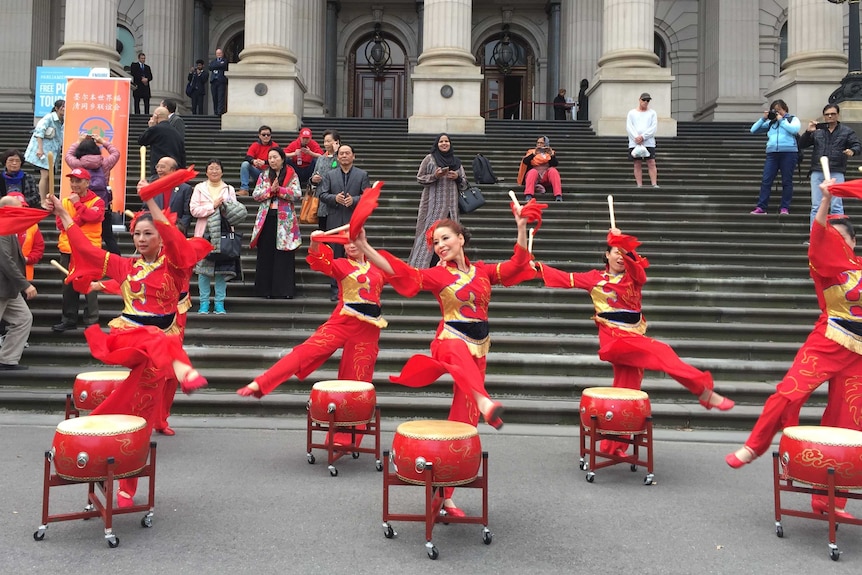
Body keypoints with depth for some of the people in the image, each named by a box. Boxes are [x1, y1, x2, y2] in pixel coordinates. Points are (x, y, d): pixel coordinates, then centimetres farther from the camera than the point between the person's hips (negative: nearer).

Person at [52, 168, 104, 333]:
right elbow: (61, 224, -3)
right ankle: (69, 319, 19)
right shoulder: (65, 201, 11)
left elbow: (94, 217, -21)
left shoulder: (97, 201, 0)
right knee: (69, 286, 9)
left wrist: (77, 204, -14)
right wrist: (82, 218, -13)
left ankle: (92, 321, 0)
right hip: (68, 250, 4)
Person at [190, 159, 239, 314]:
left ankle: (219, 303, 5)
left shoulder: (229, 189, 14)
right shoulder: (199, 188, 9)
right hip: (204, 233, -1)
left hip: (223, 233, 1)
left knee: (222, 268, -2)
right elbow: (194, 210, -2)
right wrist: (213, 206, -8)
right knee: (203, 267, -2)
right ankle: (204, 303, 6)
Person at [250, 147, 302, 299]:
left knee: (285, 255, -2)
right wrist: (270, 190, -12)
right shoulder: (264, 175, 12)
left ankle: (284, 289, 3)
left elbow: (297, 194, -9)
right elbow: (255, 195, 3)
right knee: (266, 254, 3)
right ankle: (266, 289, 9)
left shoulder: (292, 175, 3)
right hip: (267, 218, 3)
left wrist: (278, 189, -17)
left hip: (285, 220, -3)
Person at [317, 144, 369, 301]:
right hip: (335, 221, 1)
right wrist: (335, 198, -15)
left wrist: (354, 200, -18)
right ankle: (335, 288, 12)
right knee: (336, 255, 6)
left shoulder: (362, 174, 6)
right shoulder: (330, 175, 10)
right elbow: (321, 194, 3)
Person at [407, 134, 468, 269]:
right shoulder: (429, 159, 4)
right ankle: (420, 264, -6)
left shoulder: (456, 161, 14)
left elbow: (464, 182, 18)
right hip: (433, 204, -4)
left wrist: (457, 177, -4)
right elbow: (419, 178, 1)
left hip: (450, 205, 4)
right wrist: (434, 176, -14)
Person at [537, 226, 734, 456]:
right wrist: (537, 266, -1)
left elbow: (640, 274, -11)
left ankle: (613, 445, 12)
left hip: (635, 339, 5)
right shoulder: (595, 278, 6)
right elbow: (566, 278, 5)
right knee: (661, 353, -24)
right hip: (615, 338, -5)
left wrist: (628, 254, -24)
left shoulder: (633, 277, 13)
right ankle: (703, 390, -22)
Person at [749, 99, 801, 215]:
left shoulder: (793, 119, 12)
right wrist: (763, 119, 7)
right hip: (772, 153, 3)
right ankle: (761, 207, -6)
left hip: (788, 152, -3)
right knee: (766, 181, -6)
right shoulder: (770, 122, 19)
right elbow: (753, 130, 15)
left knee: (787, 181, 0)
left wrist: (781, 120, -2)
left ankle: (785, 208, 2)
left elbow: (795, 129, -10)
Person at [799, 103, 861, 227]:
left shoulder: (847, 131, 8)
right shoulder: (817, 130, 12)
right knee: (816, 206, 3)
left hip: (836, 173, -2)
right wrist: (808, 132, -10)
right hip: (817, 172, 2)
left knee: (837, 206, -3)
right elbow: (801, 144, 8)